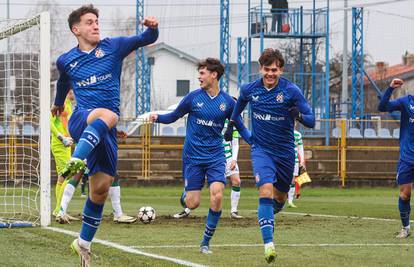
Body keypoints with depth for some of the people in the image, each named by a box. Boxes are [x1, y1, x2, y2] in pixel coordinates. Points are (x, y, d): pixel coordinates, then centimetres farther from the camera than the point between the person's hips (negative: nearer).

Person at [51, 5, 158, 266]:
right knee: (108, 115, -38)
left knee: (101, 188, 1)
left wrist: (152, 28, -21)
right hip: (81, 122, -2)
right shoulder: (65, 61, 10)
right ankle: (76, 161, -58)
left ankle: (84, 243, 16)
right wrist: (58, 103, 48)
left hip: (107, 132, 2)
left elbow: (146, 39, 1)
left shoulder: (113, 47, 7)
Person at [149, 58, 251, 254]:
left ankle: (206, 241, -2)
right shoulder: (193, 97, -3)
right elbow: (174, 116, 7)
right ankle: (186, 194, 36)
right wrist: (158, 118, -13)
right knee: (192, 204, -5)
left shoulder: (227, 102, 1)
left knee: (217, 196, -18)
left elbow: (240, 127, 11)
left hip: (216, 156, 1)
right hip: (193, 156, -1)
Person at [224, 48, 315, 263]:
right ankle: (268, 244, -27)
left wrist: (299, 115, -35)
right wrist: (231, 124, 22)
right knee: (266, 191, -22)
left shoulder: (291, 91, -13)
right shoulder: (250, 89, -4)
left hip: (285, 151, 1)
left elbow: (311, 120, -14)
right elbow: (241, 102, 22)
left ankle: (269, 215, 52)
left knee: (280, 197, 15)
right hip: (261, 149, -1)